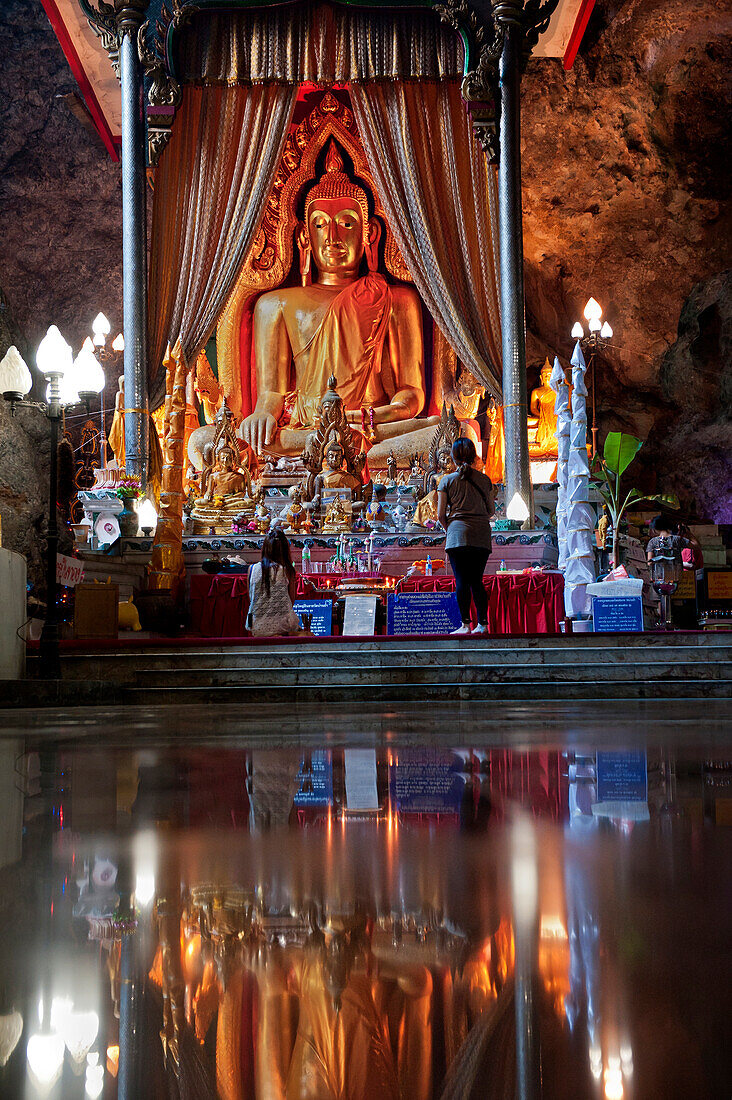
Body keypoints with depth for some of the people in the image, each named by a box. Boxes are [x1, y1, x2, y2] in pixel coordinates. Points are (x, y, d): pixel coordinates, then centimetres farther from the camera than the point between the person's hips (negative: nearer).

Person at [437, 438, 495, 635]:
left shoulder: (447, 481, 1)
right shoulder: (485, 480, 7)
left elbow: (441, 515, 0)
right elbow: (491, 511, 13)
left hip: (458, 534, -3)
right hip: (482, 536, 3)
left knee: (461, 581, -3)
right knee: (477, 581, 8)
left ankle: (465, 624, -8)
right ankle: (482, 623, 3)